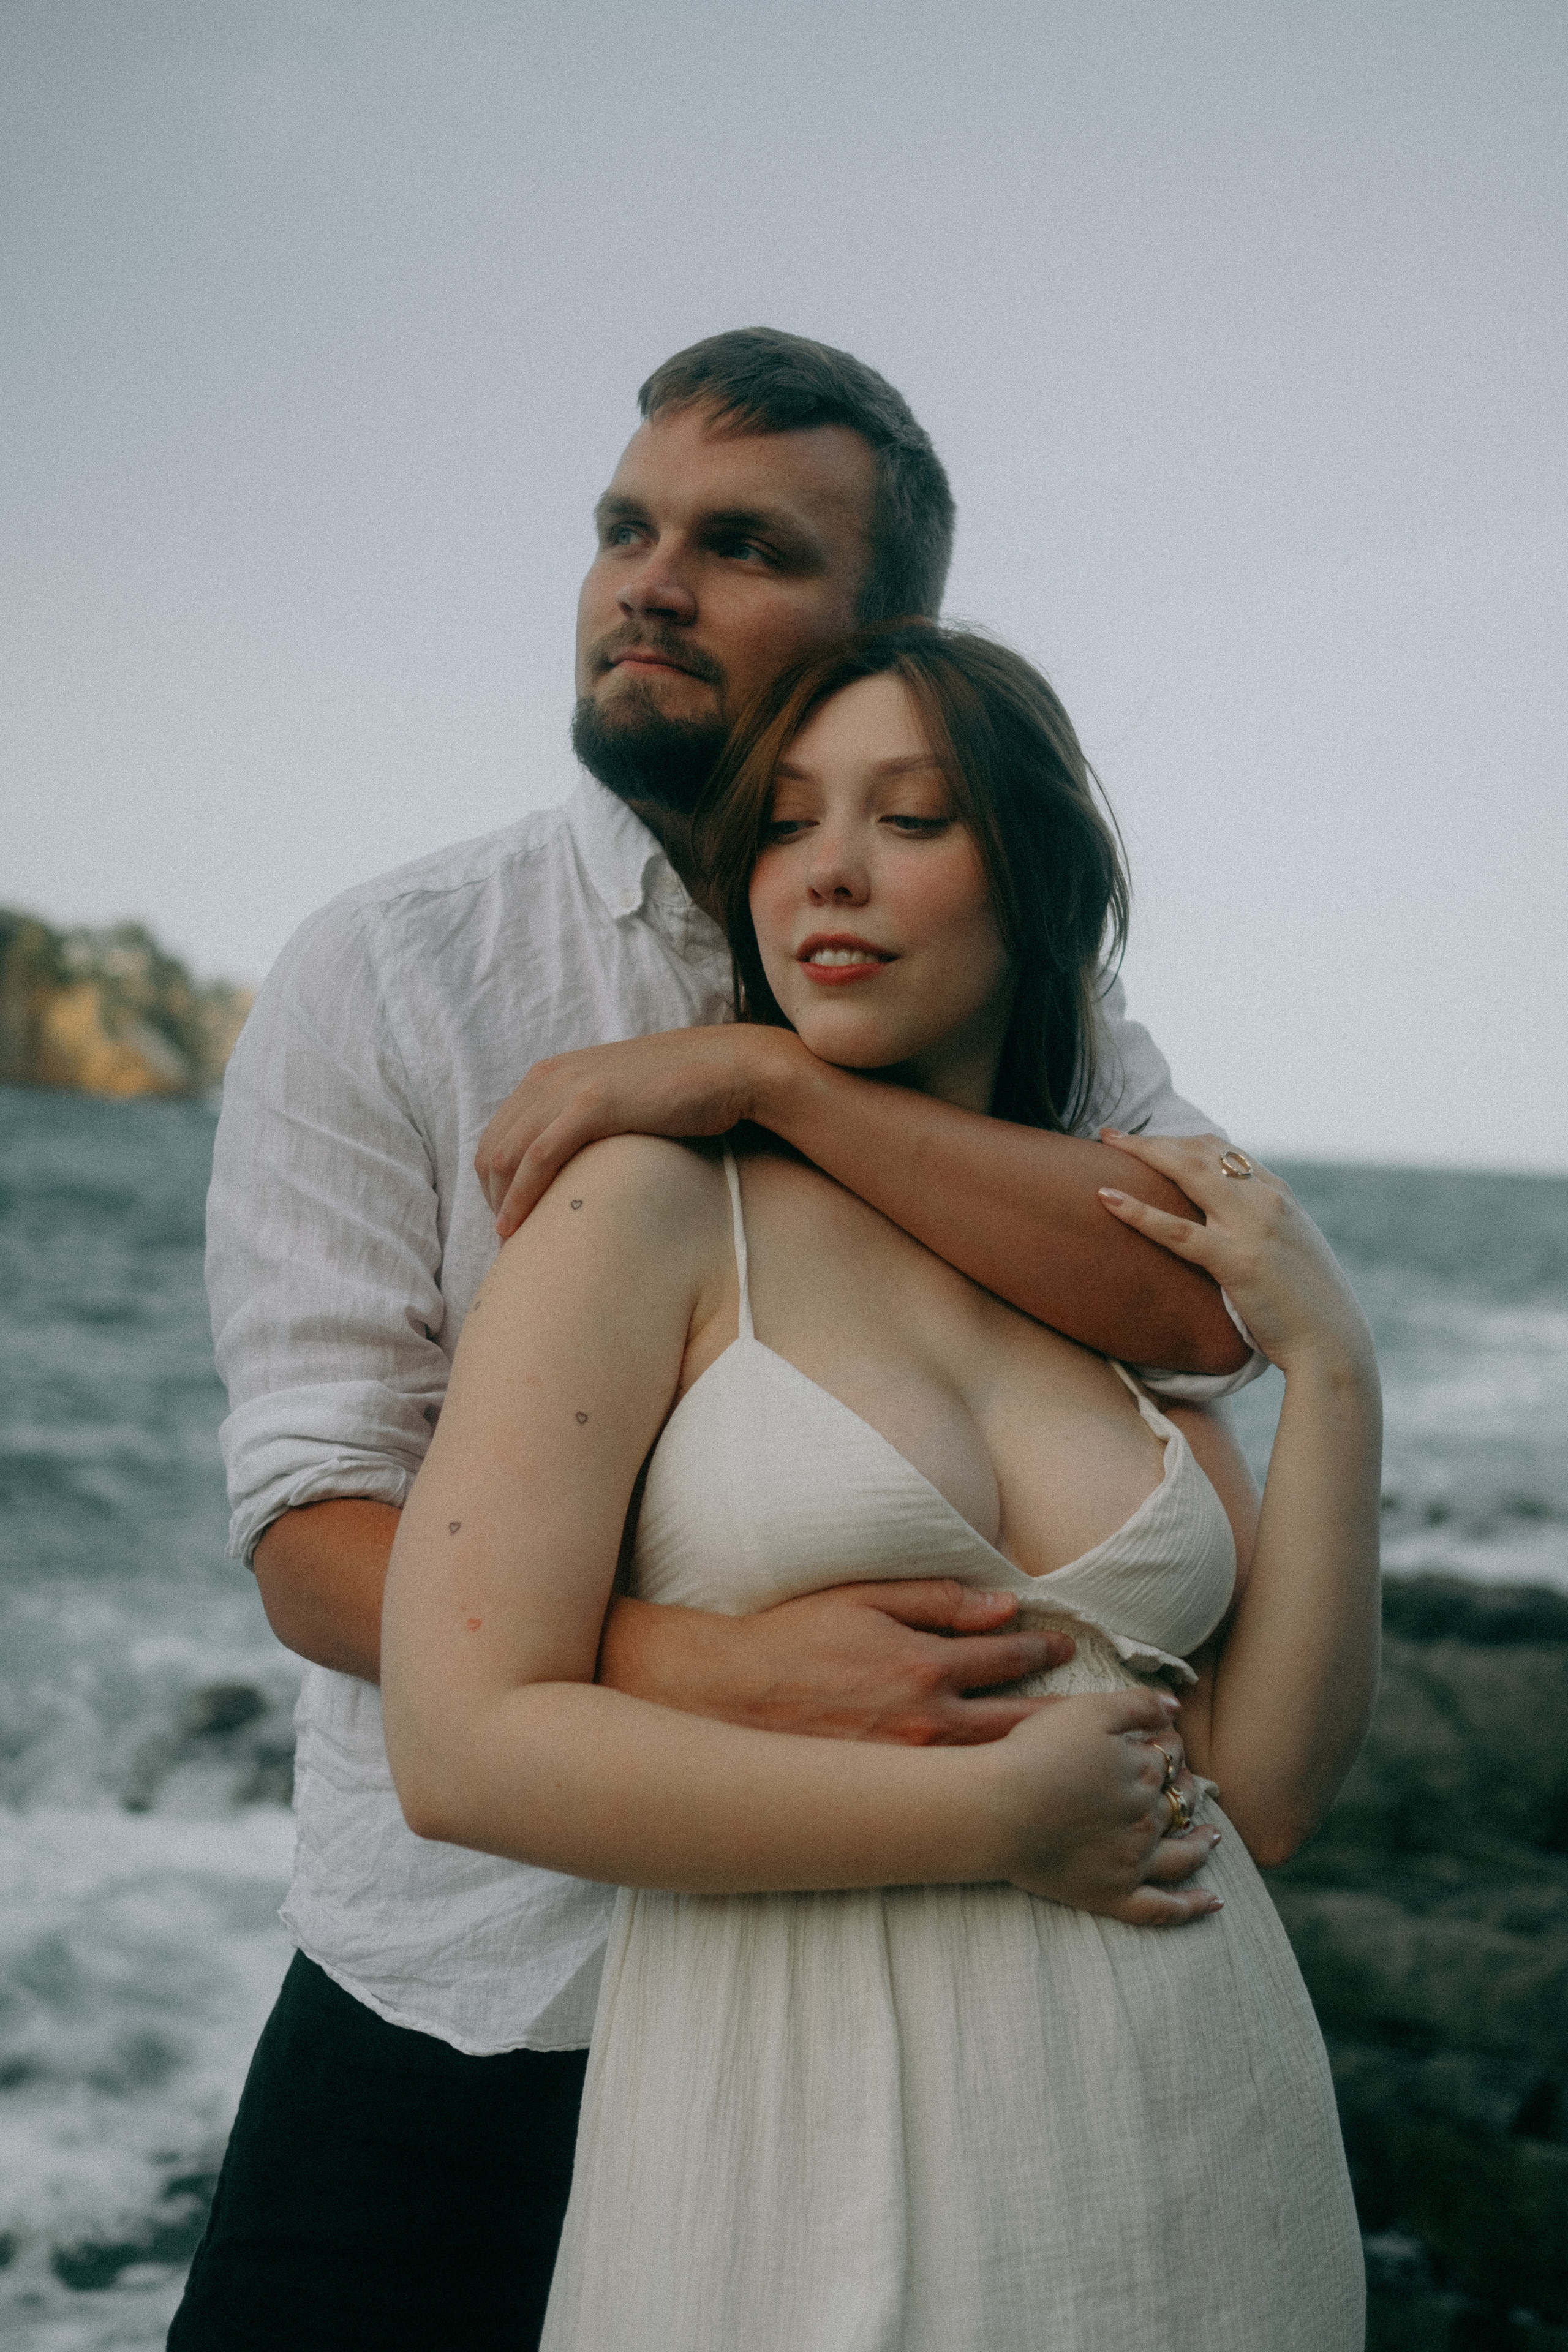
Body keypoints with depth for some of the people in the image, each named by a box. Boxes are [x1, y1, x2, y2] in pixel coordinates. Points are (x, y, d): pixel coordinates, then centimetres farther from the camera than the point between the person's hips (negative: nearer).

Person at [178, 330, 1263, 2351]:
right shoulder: (384, 980, -7)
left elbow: (1213, 1309, -19)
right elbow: (318, 1542, -14)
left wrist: (766, 1072, -25)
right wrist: (711, 1672, -31)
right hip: (465, 2005, -1)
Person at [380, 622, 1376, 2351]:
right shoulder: (654, 1207, -6)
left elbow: (1265, 1795, 2)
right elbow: (465, 1746, -14)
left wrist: (1329, 1371, -4)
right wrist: (994, 1811, -14)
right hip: (808, 2170, -4)